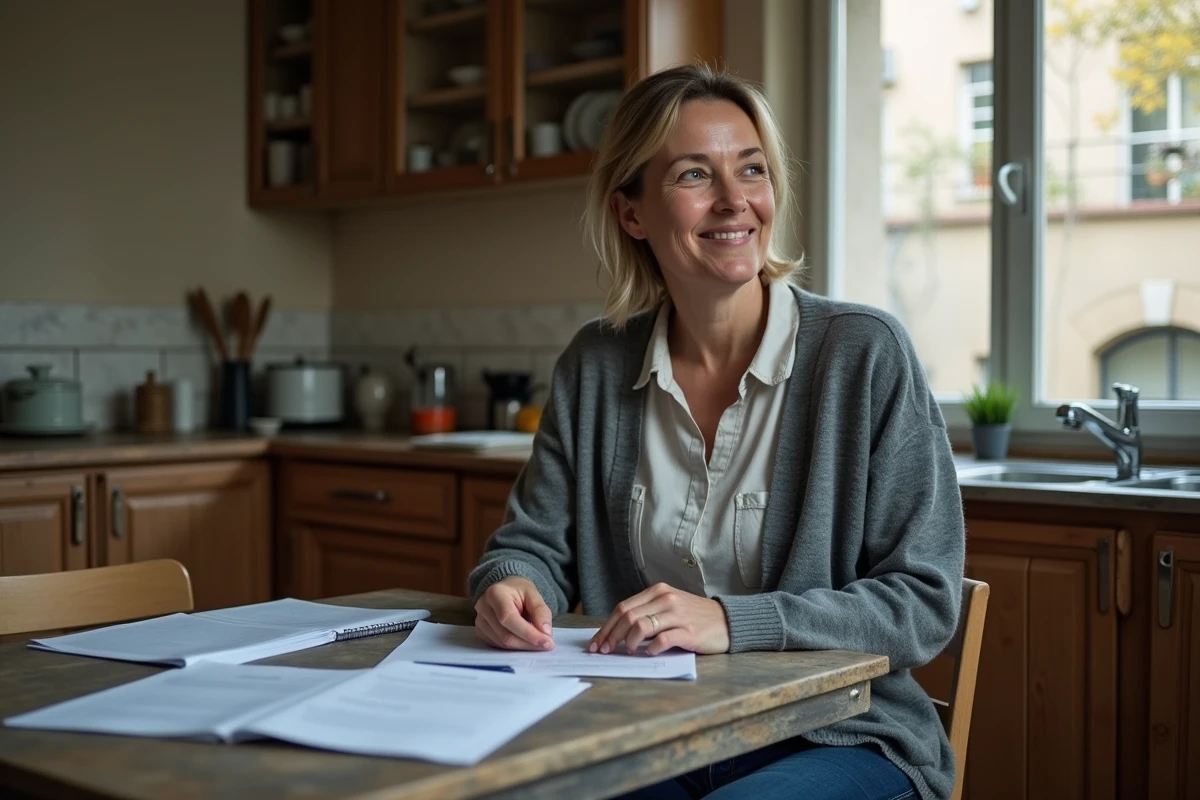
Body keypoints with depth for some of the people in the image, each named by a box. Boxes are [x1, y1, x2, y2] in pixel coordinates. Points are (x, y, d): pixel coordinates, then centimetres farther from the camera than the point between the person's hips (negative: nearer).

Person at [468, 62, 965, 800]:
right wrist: (511, 587, -15)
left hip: (836, 739, -2)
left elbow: (926, 601, -11)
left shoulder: (866, 354, -10)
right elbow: (536, 542, 10)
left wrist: (734, 622, -25)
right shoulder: (594, 366, 3)